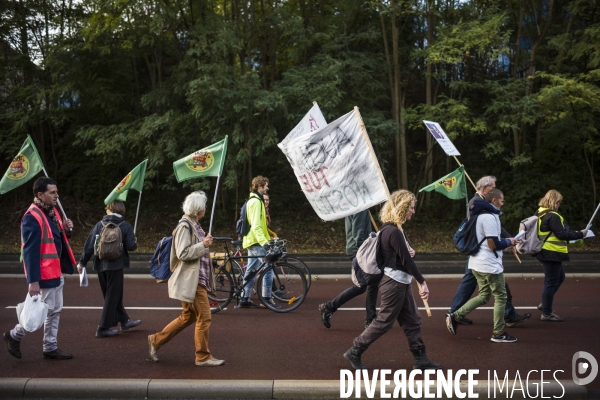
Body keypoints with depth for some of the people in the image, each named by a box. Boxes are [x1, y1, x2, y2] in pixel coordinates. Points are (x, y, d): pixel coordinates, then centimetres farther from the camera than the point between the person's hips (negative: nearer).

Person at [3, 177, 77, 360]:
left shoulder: (52, 212, 9)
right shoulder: (32, 217, -18)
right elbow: (30, 251, -22)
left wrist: (65, 230, -2)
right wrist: (33, 281, -24)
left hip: (57, 271, 9)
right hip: (44, 273, -9)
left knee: (55, 310, 13)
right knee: (44, 310, -3)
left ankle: (50, 348, 22)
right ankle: (14, 335, 16)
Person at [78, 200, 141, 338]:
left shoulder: (99, 225, 2)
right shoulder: (125, 226, -5)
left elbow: (89, 245, 0)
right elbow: (131, 246, -12)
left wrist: (82, 262, 7)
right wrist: (134, 243, 11)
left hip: (100, 265, 4)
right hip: (115, 265, -4)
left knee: (112, 295, 17)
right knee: (112, 297, 5)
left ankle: (124, 321, 29)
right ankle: (103, 328, 5)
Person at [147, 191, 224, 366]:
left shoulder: (194, 225, 15)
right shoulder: (184, 226, -14)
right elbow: (183, 253, -20)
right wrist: (203, 245, -21)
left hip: (198, 278, 10)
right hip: (190, 280, -10)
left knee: (188, 317, 17)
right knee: (204, 317, -4)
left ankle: (155, 341, 26)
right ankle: (203, 357, 8)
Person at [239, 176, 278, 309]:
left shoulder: (253, 200, 19)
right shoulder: (256, 201, -14)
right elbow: (256, 225, -23)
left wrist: (265, 238, 30)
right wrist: (264, 241, -30)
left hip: (251, 240, 11)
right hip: (256, 241, -11)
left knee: (251, 270, 11)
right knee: (268, 268, -8)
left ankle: (245, 299, 14)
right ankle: (266, 298, -5)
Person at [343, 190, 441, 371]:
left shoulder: (390, 228, 9)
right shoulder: (394, 231, -21)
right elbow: (407, 260, -20)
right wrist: (422, 282, -16)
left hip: (400, 282, 10)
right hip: (394, 283, -10)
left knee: (412, 321, 13)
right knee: (384, 321, 0)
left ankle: (421, 359, 20)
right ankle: (354, 352, 11)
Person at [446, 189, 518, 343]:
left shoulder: (480, 215, 14)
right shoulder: (490, 217, -18)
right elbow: (494, 244, -20)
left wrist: (505, 242, 14)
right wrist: (509, 242, -2)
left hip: (478, 264, 10)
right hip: (490, 266, -10)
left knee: (483, 296, 17)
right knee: (500, 297, 3)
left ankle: (455, 316, 10)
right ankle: (498, 333, 11)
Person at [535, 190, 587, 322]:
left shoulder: (541, 214, 11)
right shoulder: (552, 216, -19)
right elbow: (561, 234, -20)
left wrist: (573, 233, 17)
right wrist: (580, 234, -11)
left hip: (546, 252, 10)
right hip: (552, 253, -10)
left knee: (560, 277, 23)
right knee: (551, 282, -1)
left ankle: (544, 304, 26)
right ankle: (546, 313, 7)